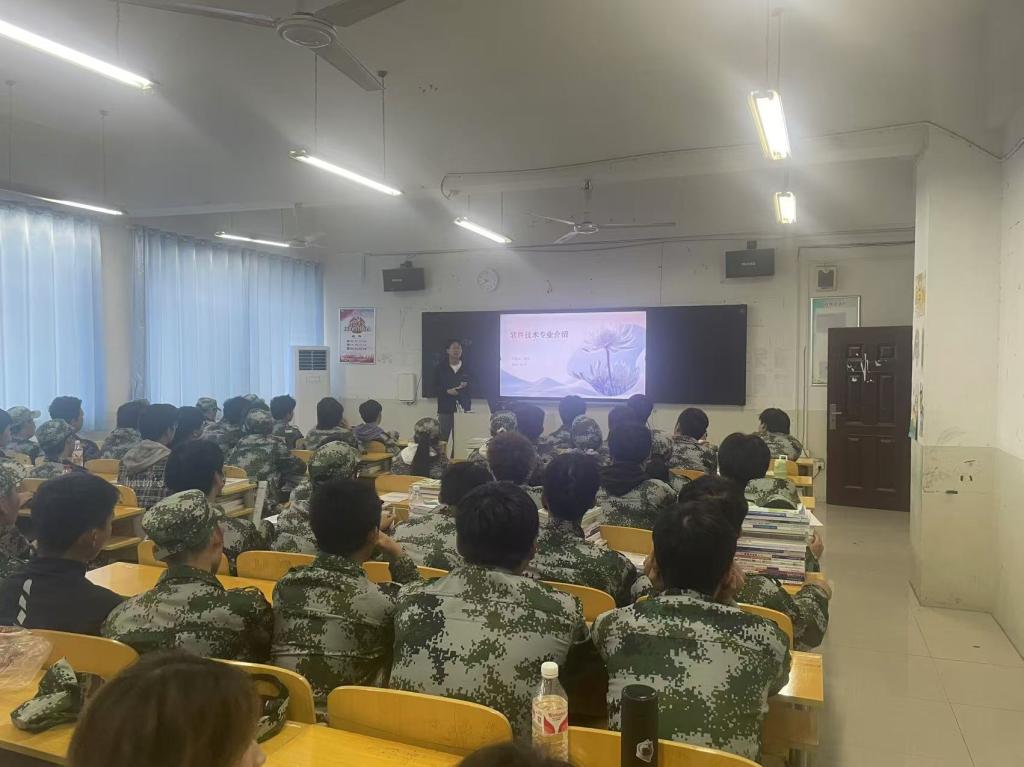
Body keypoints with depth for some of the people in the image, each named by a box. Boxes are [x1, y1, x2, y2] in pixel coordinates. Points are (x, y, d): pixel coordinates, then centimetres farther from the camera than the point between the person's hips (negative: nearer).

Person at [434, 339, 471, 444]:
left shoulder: (466, 368, 6)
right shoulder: (440, 368, 2)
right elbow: (435, 386, 2)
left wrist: (465, 386, -12)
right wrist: (447, 391, -14)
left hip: (463, 408, 1)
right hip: (445, 409, -1)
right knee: (443, 438, 0)